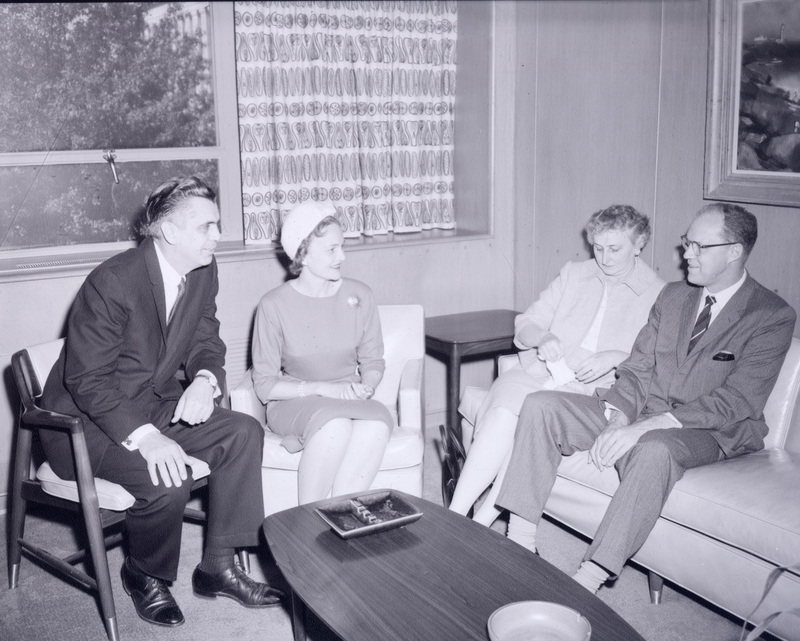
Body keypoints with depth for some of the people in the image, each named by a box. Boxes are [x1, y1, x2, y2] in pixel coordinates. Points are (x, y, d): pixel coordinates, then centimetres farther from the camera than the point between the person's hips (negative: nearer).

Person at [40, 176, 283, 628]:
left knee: (244, 433, -11)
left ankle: (219, 566, 0)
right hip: (85, 421, -7)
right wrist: (146, 439, -36)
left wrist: (206, 379, -17)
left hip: (156, 408, 8)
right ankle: (146, 578, 2)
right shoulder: (113, 282, -24)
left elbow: (206, 341, 8)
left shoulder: (204, 270, -2)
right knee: (167, 479, -30)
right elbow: (86, 381, -24)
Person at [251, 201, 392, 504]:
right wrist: (322, 389, -20)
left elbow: (373, 362, 11)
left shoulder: (359, 296, 2)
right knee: (336, 425, -36)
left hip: (351, 402, 3)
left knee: (377, 424, -32)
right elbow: (265, 385, -8)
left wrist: (364, 388, -12)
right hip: (293, 403, -3)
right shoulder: (274, 305, -8)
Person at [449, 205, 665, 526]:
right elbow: (523, 327, 15)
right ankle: (454, 516, -31)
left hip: (592, 389, -3)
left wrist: (615, 358, -17)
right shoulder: (573, 275, 21)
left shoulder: (658, 295, 10)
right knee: (502, 413, -29)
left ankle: (480, 522, -28)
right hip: (540, 371, 3)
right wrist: (542, 337, -8)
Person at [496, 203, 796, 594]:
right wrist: (618, 418, -13)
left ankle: (589, 579, -34)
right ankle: (520, 542, -16)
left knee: (653, 450, -41)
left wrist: (642, 428, -24)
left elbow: (735, 401, -16)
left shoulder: (773, 317, -6)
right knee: (540, 406, -13)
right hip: (637, 414, 6)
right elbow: (638, 368, 10)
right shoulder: (672, 296, 14)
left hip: (707, 431, -6)